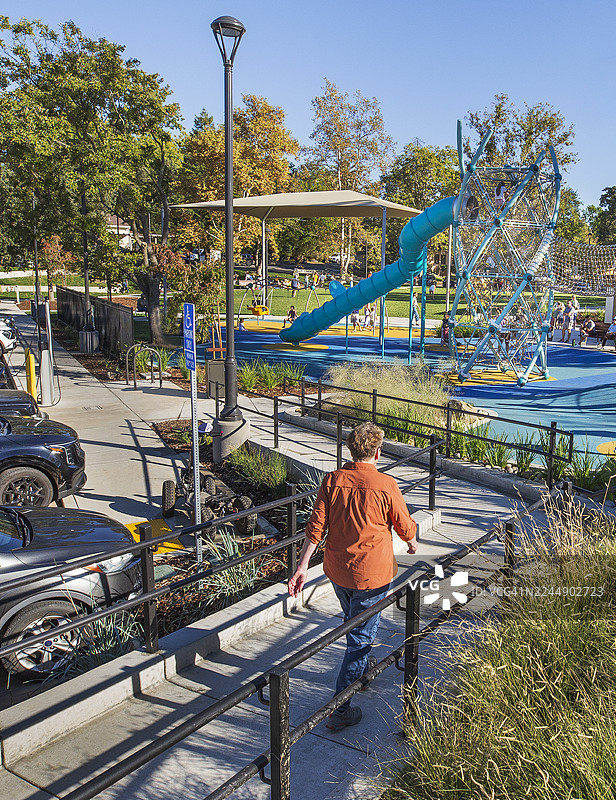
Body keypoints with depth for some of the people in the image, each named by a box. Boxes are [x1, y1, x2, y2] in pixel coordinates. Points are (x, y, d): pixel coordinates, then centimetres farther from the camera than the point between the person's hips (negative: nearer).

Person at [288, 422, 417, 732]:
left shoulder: (332, 480, -7)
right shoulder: (386, 485, -17)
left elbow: (316, 527, -7)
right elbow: (405, 527, -3)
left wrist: (302, 566, -3)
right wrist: (412, 542, 19)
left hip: (337, 571, 5)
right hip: (371, 574, -5)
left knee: (353, 622, 28)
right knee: (360, 636, 7)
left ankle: (363, 667, 53)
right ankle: (340, 708, 10)